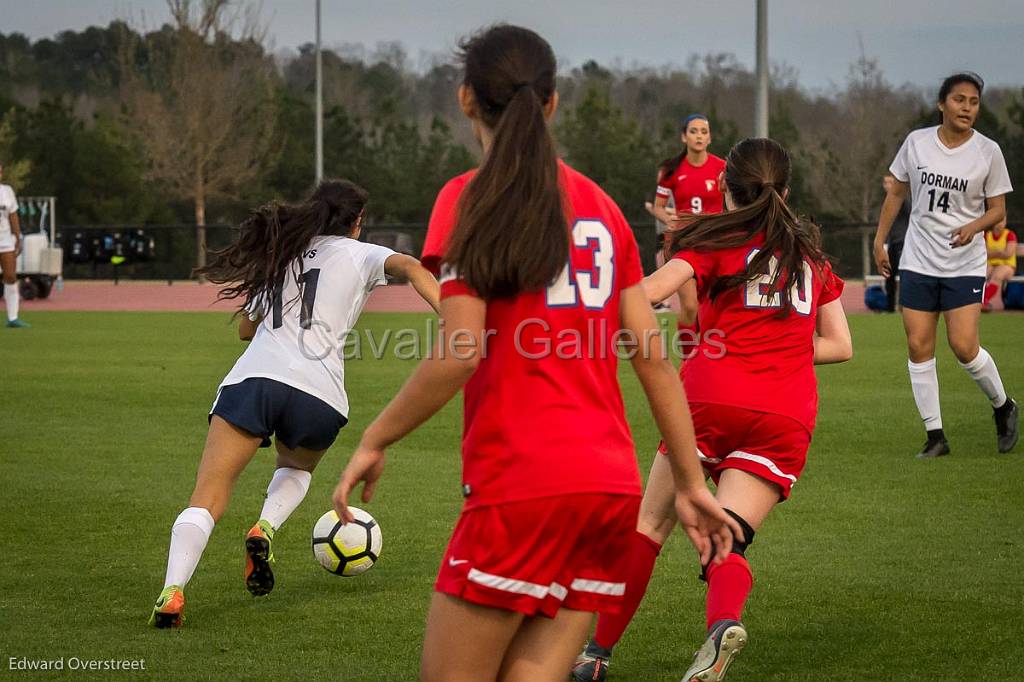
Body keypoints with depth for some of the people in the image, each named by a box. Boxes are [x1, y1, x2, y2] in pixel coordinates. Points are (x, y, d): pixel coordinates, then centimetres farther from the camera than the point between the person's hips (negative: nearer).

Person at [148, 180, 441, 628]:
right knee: (296, 468, 31)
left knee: (206, 501, -4)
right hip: (317, 392, -1)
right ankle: (266, 528, 2)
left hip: (253, 377, 1)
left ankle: (172, 591, -27)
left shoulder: (281, 258, 30)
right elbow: (409, 267, -2)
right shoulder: (359, 255, 19)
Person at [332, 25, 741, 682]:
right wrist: (691, 484, 16)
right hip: (613, 485, 6)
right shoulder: (599, 203, 14)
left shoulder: (469, 198, -4)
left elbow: (462, 353, -13)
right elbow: (653, 356, 11)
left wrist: (374, 442, -2)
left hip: (521, 485, -6)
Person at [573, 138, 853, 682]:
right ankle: (725, 620, -36)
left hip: (712, 397, -3)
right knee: (726, 541, -3)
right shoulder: (811, 254, 22)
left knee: (650, 525, 11)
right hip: (787, 417, 3)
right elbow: (840, 345, 22)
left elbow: (652, 290, -10)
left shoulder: (715, 241, 8)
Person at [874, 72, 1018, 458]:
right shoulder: (916, 142, 0)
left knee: (964, 346, -12)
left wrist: (974, 226, -20)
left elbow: (998, 210, 0)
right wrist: (880, 240, 10)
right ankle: (935, 436, 6)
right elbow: (896, 193, 12)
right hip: (918, 262, 3)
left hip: (965, 264, -2)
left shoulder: (988, 152, -5)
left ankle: (1003, 407, 16)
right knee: (918, 348, -2)